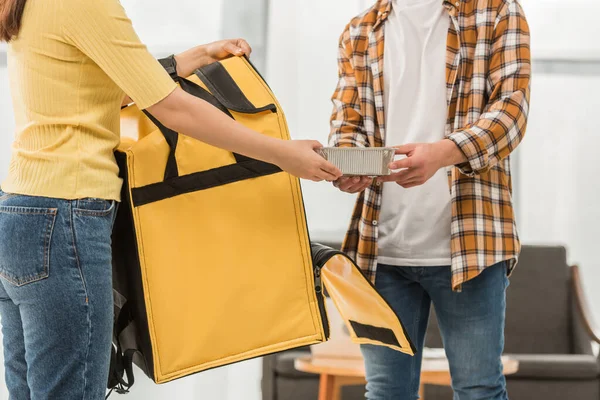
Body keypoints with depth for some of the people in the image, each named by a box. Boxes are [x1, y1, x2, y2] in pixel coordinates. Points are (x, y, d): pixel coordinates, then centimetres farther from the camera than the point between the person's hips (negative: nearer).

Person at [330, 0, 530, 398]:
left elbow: (511, 107, -6)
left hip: (467, 240, -3)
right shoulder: (360, 32, 15)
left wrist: (444, 152, -25)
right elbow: (347, 123, 13)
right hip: (382, 246, 3)